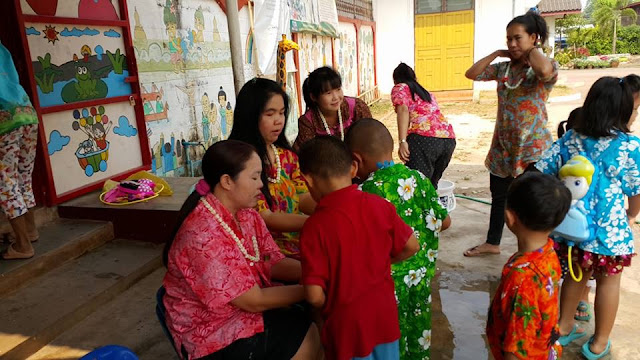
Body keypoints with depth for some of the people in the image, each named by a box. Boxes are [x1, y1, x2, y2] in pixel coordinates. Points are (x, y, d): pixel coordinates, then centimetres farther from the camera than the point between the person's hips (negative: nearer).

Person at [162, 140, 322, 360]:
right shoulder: (204, 235, -28)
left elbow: (275, 264, -1)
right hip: (216, 334, -8)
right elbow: (253, 301, -24)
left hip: (247, 307, 8)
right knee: (318, 339, -10)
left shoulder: (247, 215, -1)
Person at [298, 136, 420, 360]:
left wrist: (329, 306, 0)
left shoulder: (315, 226, -22)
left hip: (347, 325, -4)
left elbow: (314, 294, -22)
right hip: (385, 315, 4)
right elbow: (411, 247, 1)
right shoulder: (379, 205, -11)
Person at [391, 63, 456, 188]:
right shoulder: (426, 92, 35)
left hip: (424, 138, -7)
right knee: (431, 186, 18)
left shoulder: (400, 88, 14)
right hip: (449, 139, 7)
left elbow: (403, 110, -5)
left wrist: (402, 142, -15)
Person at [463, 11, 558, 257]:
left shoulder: (548, 66, -9)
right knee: (499, 197, 19)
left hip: (533, 148, -6)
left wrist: (532, 50, -14)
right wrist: (497, 54, 2)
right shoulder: (502, 68, 8)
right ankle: (492, 243, 36)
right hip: (502, 146, 6)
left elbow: (544, 71, -33)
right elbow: (471, 74, 6)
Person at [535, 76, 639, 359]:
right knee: (609, 281, 17)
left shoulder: (570, 139, -1)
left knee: (576, 273, 24)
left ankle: (564, 327, 39)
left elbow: (540, 172, 1)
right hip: (608, 229, -4)